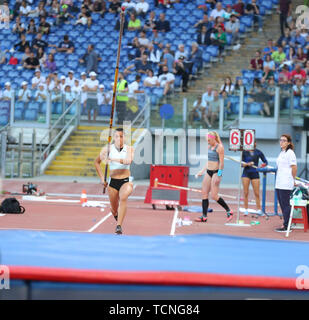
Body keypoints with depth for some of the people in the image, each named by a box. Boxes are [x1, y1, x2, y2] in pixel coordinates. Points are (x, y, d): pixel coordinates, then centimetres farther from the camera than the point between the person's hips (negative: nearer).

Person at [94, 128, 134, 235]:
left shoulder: (129, 149, -2)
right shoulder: (108, 149, 0)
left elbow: (128, 161, -23)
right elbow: (97, 162, 14)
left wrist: (113, 159, -37)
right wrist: (102, 178, 6)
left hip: (126, 181, -2)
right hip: (113, 182, 2)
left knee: (123, 198, -32)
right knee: (114, 210, 6)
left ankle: (119, 226, -34)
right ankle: (117, 218, 44)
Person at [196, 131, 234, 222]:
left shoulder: (219, 147, -11)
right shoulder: (209, 147, 14)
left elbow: (221, 162, -15)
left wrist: (218, 176, -20)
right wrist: (202, 171, 17)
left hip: (216, 172, -8)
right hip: (208, 172, 8)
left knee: (214, 196, -11)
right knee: (204, 194, 2)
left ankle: (229, 211, 4)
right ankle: (204, 216, 3)